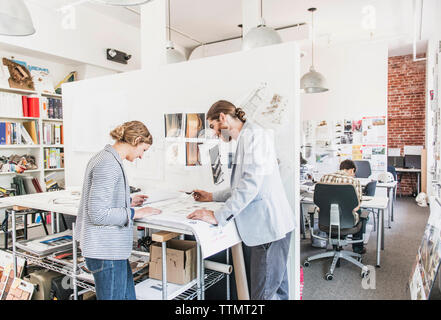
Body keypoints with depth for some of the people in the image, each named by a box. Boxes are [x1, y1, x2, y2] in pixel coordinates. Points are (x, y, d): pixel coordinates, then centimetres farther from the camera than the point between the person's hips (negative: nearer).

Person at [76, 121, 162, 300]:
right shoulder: (108, 164, -21)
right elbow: (98, 214, -24)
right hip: (106, 251, -10)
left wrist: (129, 202, 13)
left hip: (112, 248, 10)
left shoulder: (105, 158, 11)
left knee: (128, 295, 19)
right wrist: (135, 213, -16)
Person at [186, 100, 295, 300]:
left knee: (264, 294, -2)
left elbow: (251, 182, -23)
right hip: (267, 226, 10)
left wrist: (218, 216, -20)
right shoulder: (245, 138, 19)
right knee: (276, 290, 19)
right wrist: (213, 197, 23)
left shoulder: (253, 134, -12)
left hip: (269, 226, -10)